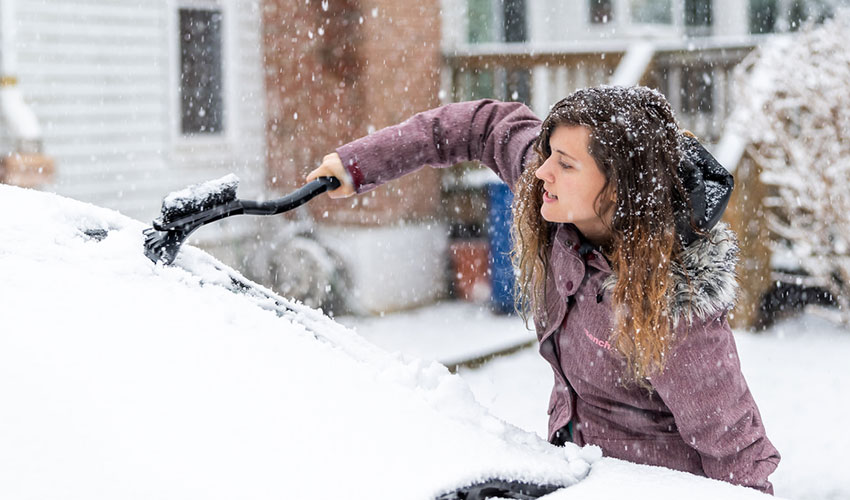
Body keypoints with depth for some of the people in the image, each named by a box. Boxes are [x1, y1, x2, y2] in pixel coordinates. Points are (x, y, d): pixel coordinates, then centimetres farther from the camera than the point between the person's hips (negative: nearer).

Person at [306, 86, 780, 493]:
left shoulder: (674, 309, -34)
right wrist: (361, 164, 2)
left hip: (661, 485, -6)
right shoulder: (570, 201, -16)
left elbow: (734, 450, -24)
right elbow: (490, 124, 0)